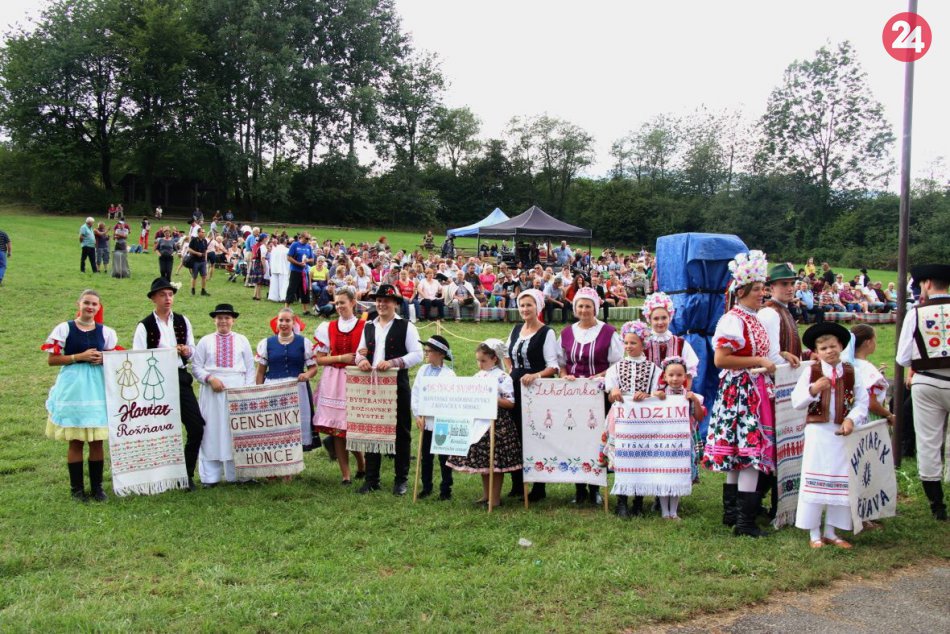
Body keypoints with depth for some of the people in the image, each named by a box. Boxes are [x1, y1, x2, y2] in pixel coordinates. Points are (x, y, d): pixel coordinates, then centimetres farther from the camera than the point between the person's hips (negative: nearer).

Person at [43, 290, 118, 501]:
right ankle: (76, 487, 14)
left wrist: (103, 359, -9)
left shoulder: (106, 332, 8)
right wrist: (79, 357, -12)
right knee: (75, 440, 2)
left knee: (97, 440, 3)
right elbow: (51, 359, -3)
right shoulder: (64, 329, 0)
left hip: (97, 388, 2)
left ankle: (97, 486, 14)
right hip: (72, 388, -2)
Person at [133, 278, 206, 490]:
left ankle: (187, 474, 11)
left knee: (196, 427, -3)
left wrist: (186, 351, -6)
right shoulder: (145, 326, -4)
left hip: (181, 378, 4)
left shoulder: (183, 322, 9)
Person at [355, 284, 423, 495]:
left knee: (401, 432, 4)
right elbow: (360, 352, 16)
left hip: (397, 385, -4)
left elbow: (417, 354, -10)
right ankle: (371, 479, 16)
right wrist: (361, 359, -9)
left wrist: (392, 363, -22)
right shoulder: (368, 327, 15)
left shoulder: (406, 326, -2)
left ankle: (402, 479, 14)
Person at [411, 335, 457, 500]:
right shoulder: (422, 370, 6)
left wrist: (426, 415, -13)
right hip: (424, 421, 5)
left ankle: (445, 489, 13)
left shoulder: (449, 374, -10)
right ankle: (426, 486, 24)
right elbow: (415, 392, 7)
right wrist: (417, 415, -1)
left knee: (444, 457, 4)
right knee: (426, 456, 13)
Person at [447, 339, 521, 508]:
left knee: (496, 461, -1)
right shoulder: (477, 377, 10)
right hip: (479, 422, 7)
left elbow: (510, 403, -11)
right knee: (481, 459, 11)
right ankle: (486, 494, 23)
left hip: (497, 423, -7)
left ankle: (495, 497, 8)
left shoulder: (502, 377, -9)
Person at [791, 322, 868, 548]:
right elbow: (796, 402, -7)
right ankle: (814, 533, 10)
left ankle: (830, 532, 18)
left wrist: (852, 419, -15)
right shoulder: (811, 373, -2)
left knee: (840, 482, 7)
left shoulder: (851, 373, 3)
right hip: (817, 431, -2)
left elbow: (862, 402, 2)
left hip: (842, 434, 2)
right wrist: (813, 389, -24)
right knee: (815, 480, 2)